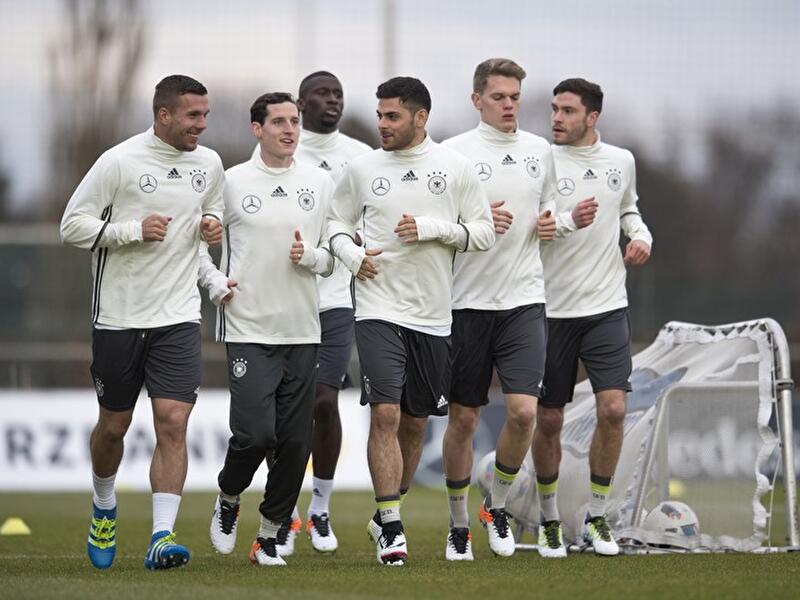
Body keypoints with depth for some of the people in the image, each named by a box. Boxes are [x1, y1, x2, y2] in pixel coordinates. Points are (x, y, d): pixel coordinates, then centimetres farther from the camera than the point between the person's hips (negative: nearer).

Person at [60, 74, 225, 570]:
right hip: (119, 318, -2)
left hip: (178, 319, 2)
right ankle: (104, 507, 39)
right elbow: (72, 225, -6)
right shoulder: (120, 162, -8)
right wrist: (133, 230, -18)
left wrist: (213, 227, 1)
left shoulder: (209, 164, 7)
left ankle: (162, 537, -14)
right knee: (113, 426, 12)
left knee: (173, 424, -12)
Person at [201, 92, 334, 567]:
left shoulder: (321, 183, 8)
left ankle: (269, 536, 14)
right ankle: (228, 500, 16)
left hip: (303, 332, 3)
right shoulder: (231, 182, 0)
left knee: (295, 443, 0)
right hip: (248, 330, -3)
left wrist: (309, 256, -8)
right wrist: (215, 283, -4)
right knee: (255, 434, -14)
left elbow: (337, 255, 13)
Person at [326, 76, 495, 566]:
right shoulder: (363, 168, 4)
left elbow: (484, 233, 2)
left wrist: (432, 228, -12)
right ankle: (391, 529, -12)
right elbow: (337, 221, 16)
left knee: (415, 422, 10)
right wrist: (352, 255, -4)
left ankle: (385, 515, 28)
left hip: (433, 316, 1)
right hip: (379, 310, -1)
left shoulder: (455, 168, 1)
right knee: (385, 415, -14)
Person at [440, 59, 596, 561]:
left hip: (524, 299, 2)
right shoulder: (454, 152, -3)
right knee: (464, 417, 4)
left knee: (524, 411, -11)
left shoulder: (540, 151, 10)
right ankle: (459, 523, 19)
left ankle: (498, 505, 11)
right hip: (468, 301, -2)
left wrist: (565, 223, 2)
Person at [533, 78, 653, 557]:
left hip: (608, 306, 2)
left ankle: (597, 517, 4)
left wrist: (641, 235, 4)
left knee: (613, 408, -10)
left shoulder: (621, 161, 6)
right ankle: (549, 517, 22)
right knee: (549, 419, 4)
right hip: (553, 309, -2)